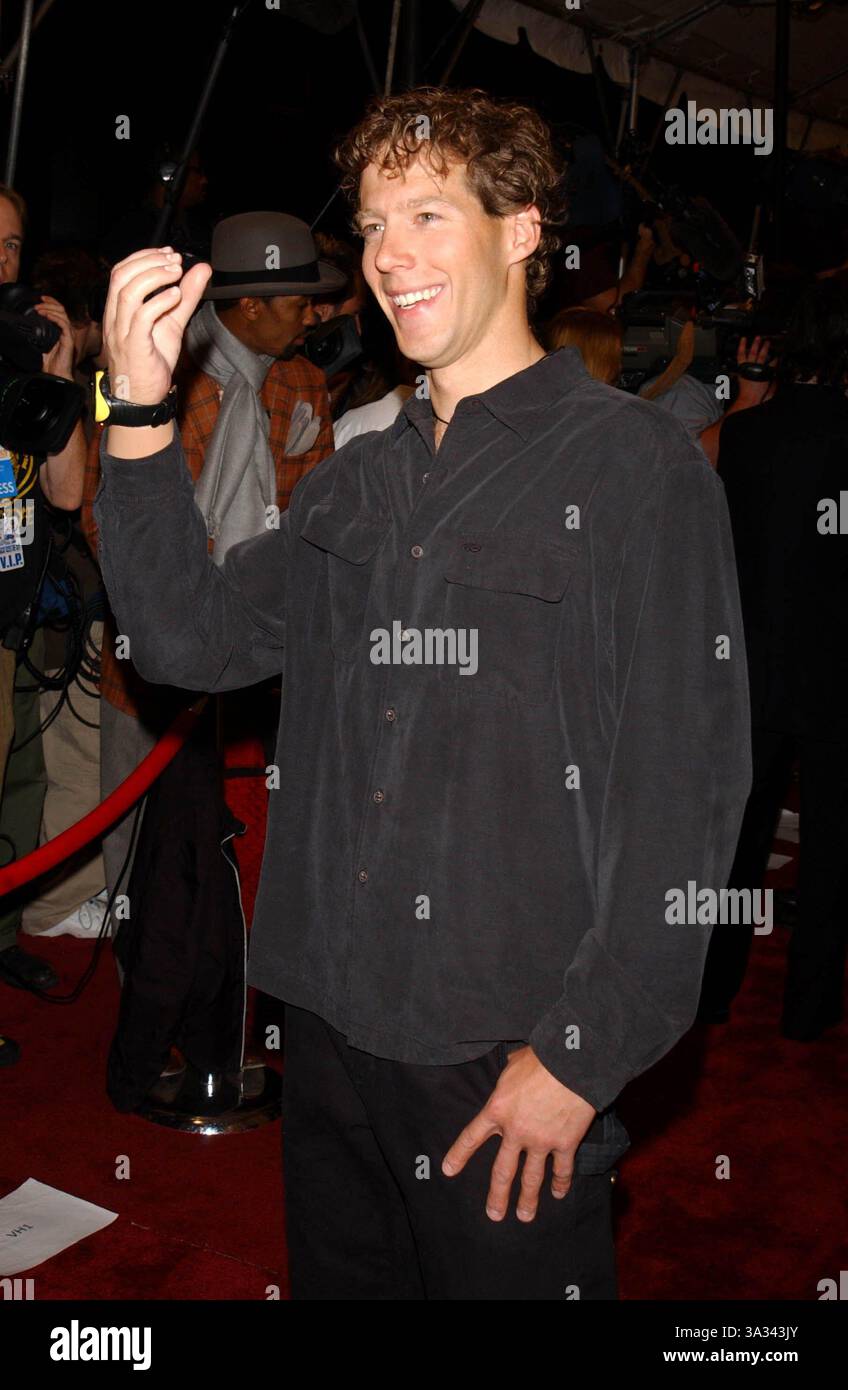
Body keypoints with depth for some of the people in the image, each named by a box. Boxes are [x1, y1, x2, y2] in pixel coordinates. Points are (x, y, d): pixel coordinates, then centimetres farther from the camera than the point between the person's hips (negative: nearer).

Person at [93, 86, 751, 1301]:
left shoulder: (632, 462, -8)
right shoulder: (354, 484, 12)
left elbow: (685, 785, -12)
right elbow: (191, 639, 3)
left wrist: (583, 1053, -15)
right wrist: (141, 413, -6)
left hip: (511, 1062, -5)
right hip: (333, 1027, 6)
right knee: (342, 1279, 21)